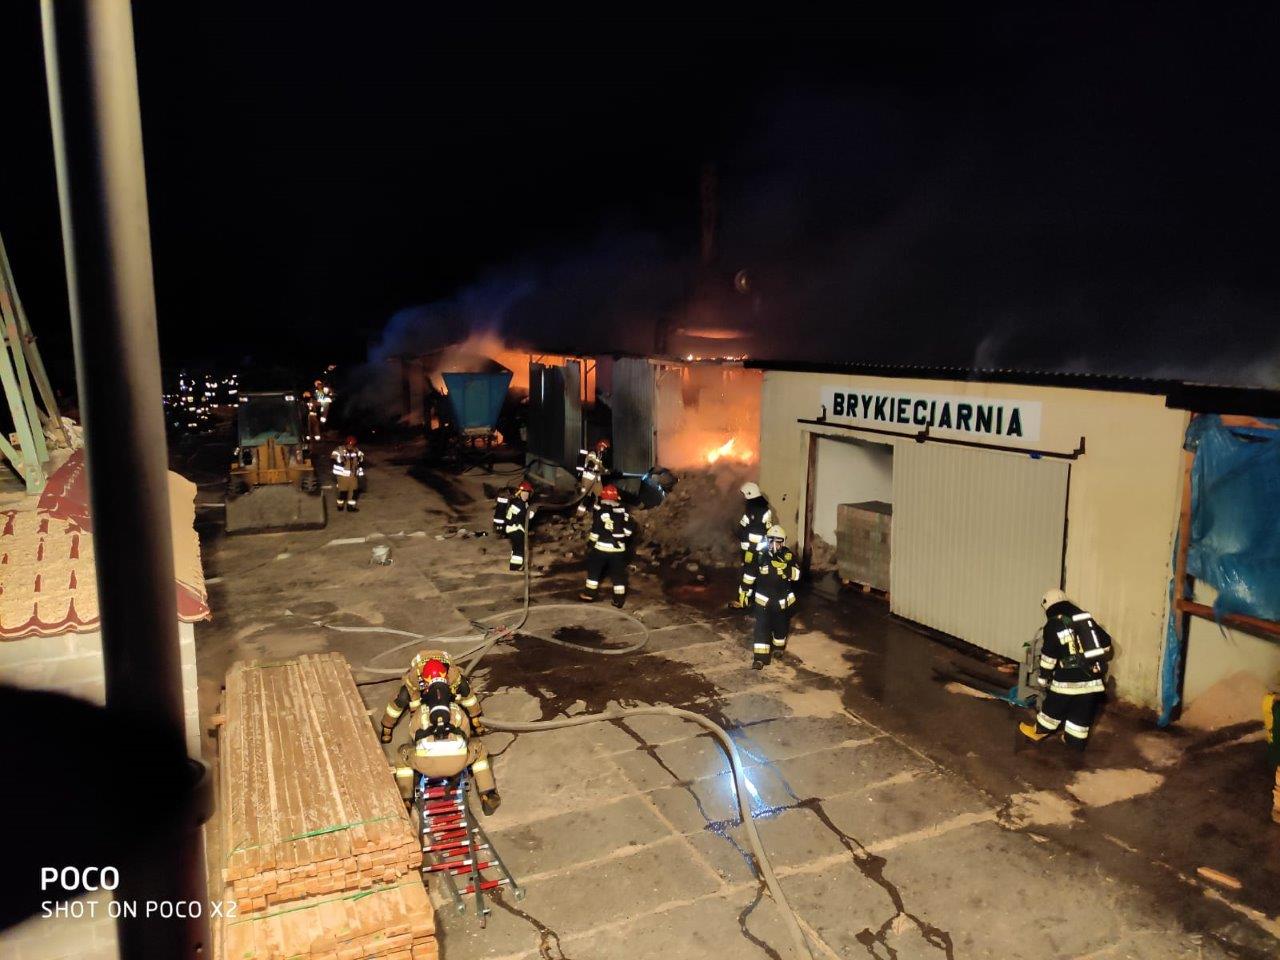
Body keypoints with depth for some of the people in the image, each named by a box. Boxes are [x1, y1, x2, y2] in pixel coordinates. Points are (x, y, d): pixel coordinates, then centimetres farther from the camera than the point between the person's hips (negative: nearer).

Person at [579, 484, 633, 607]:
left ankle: (590, 594, 21)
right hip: (618, 548, 3)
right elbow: (628, 530, 6)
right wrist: (624, 542, 20)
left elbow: (596, 529, -11)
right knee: (618, 574, 11)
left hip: (601, 546, -3)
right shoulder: (623, 510, 3)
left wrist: (590, 544, -1)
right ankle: (619, 599, 13)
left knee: (593, 570, 15)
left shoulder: (599, 508, -8)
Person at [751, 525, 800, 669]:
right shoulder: (761, 555, -10)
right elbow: (753, 573, 2)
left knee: (781, 625, 19)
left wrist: (785, 567, -35)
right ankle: (760, 657, -7)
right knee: (761, 627, -7)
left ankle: (779, 647, 45)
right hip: (763, 599, -1)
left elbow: (796, 575, -23)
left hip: (783, 600, 1)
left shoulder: (788, 556, -11)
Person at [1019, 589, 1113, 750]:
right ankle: (1076, 740, 27)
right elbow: (1106, 642, 15)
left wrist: (1044, 678, 4)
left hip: (1070, 678, -5)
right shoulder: (1087, 617, 11)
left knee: (1054, 706, 13)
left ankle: (1038, 731, 29)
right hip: (1094, 677, 5)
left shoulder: (1053, 624, -5)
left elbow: (1049, 656, -8)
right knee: (1082, 711, 16)